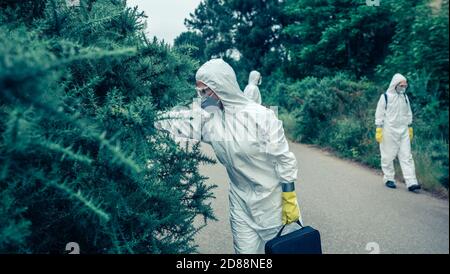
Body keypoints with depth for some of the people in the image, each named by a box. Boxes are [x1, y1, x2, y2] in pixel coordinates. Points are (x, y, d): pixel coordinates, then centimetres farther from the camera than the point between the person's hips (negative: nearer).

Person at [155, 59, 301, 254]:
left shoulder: (261, 116, -18)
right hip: (240, 204, 4)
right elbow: (176, 121, -3)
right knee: (246, 250, 11)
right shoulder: (208, 119, -4)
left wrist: (290, 201, -11)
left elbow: (284, 159, -13)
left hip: (273, 202, -3)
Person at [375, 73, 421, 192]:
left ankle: (411, 182, -4)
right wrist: (379, 130, -10)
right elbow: (379, 114, -5)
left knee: (406, 156, -1)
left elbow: (409, 114, 19)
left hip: (403, 131, 5)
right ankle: (389, 179, 18)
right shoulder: (385, 97, -5)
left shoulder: (405, 97, 11)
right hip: (389, 131, -4)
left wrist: (410, 128, 16)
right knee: (388, 156, 3)